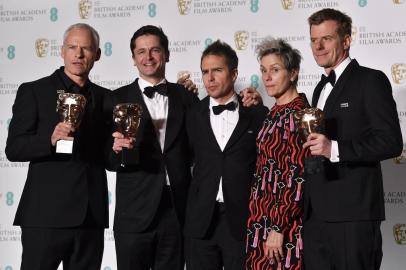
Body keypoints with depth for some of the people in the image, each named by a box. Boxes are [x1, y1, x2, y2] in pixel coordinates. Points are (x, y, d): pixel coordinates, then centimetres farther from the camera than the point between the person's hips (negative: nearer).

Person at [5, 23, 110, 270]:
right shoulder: (33, 92, 2)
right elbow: (14, 149, -5)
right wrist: (50, 140, -22)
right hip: (46, 213, -4)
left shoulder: (104, 97, 14)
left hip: (91, 217, 4)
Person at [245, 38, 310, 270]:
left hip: (283, 225, -8)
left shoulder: (297, 114, -13)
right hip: (261, 220, 8)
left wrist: (278, 228, -20)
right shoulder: (275, 113, 12)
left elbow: (297, 178, -17)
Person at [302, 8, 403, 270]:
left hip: (352, 213, -7)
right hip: (316, 214, 7)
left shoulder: (371, 80, -5)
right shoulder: (322, 88, 21)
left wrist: (335, 149, -22)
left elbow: (391, 142, -14)